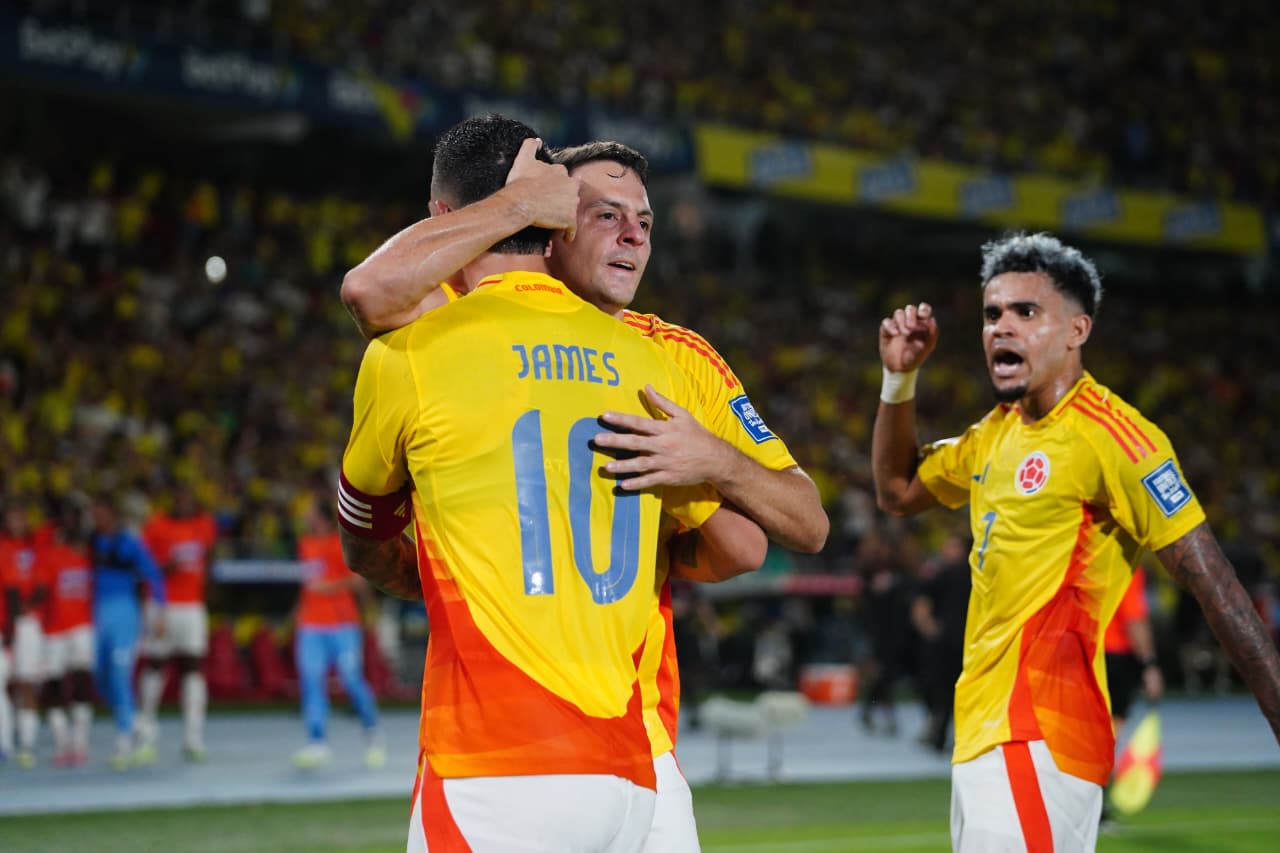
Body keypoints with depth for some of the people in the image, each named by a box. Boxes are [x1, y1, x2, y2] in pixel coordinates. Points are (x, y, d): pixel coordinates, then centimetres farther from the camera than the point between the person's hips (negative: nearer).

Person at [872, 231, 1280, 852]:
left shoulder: (1108, 435, -13)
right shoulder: (998, 431, 14)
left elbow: (1213, 584, -17)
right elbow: (897, 492, 28)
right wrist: (900, 378, 14)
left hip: (1039, 741, -9)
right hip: (982, 734, 9)